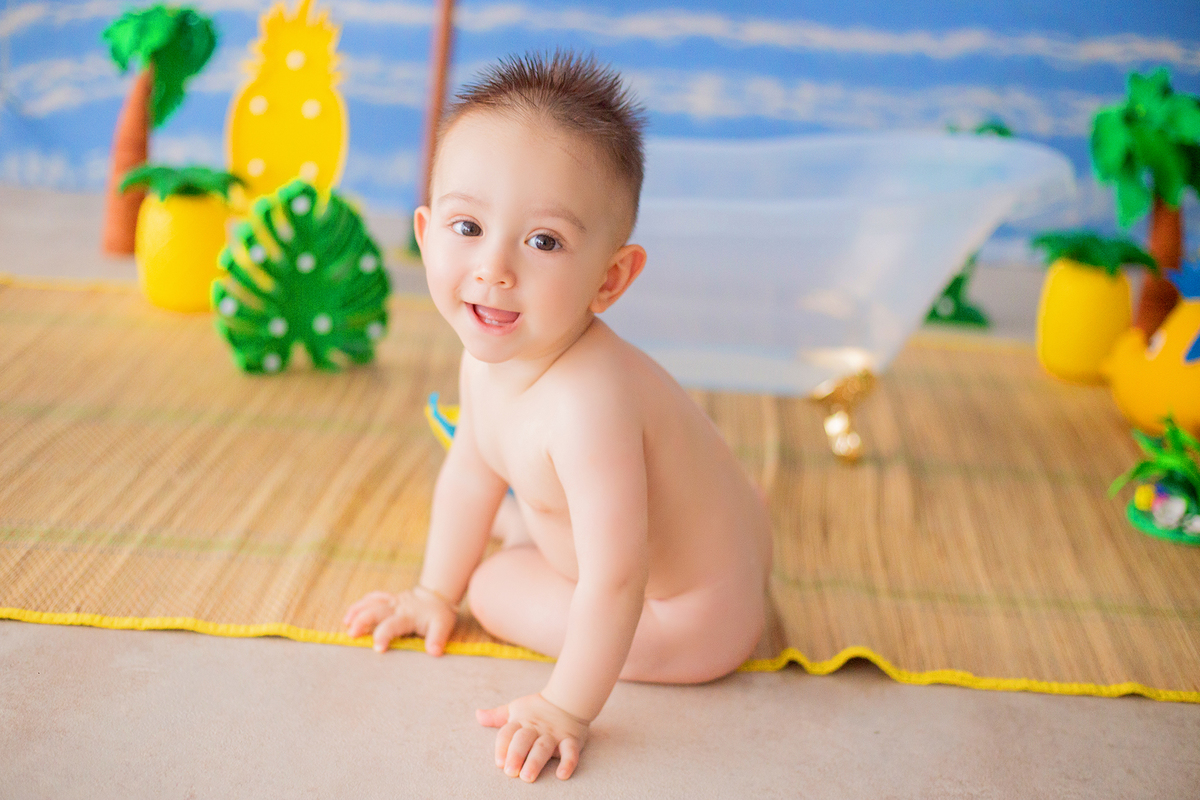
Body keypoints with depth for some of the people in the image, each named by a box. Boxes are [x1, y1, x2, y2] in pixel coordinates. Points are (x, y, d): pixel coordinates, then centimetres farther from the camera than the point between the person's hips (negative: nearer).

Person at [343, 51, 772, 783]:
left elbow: (614, 583, -37)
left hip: (691, 612, -8)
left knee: (495, 586, -2)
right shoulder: (490, 356, -13)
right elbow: (471, 475, 5)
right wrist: (435, 592, 12)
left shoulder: (584, 399, -42)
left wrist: (567, 709, -28)